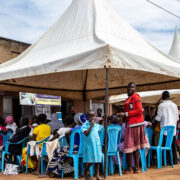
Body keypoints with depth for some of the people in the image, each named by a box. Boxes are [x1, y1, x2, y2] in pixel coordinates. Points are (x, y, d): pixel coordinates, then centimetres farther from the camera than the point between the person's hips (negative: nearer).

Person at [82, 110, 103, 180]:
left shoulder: (97, 125, 8)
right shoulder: (85, 125, -5)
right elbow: (86, 133, -17)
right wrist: (91, 125, -16)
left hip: (97, 144, 4)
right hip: (89, 145, -4)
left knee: (97, 159, 4)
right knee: (89, 161, 0)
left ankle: (97, 174, 13)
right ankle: (85, 173, 23)